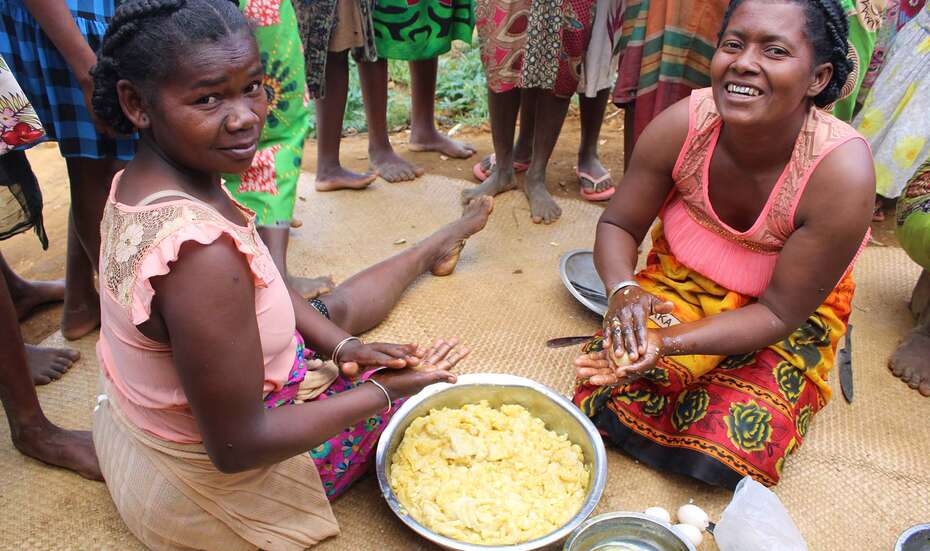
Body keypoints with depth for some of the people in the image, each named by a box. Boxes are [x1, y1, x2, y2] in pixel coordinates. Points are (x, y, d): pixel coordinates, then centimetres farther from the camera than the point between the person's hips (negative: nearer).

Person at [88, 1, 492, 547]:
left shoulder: (140, 181, -12)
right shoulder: (201, 255, -41)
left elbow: (253, 280, 2)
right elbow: (236, 448, -32)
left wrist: (341, 345, -7)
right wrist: (381, 390, -22)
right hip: (218, 486, -7)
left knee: (333, 306, 24)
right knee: (410, 377, 9)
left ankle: (433, 248, 51)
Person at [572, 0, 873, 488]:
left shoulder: (842, 174, -30)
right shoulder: (682, 126, -23)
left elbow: (779, 313, -23)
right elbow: (618, 226, -10)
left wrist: (669, 342, -37)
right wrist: (624, 291, -32)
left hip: (794, 313, -1)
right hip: (684, 281, 2)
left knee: (730, 455, -15)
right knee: (605, 399, -16)